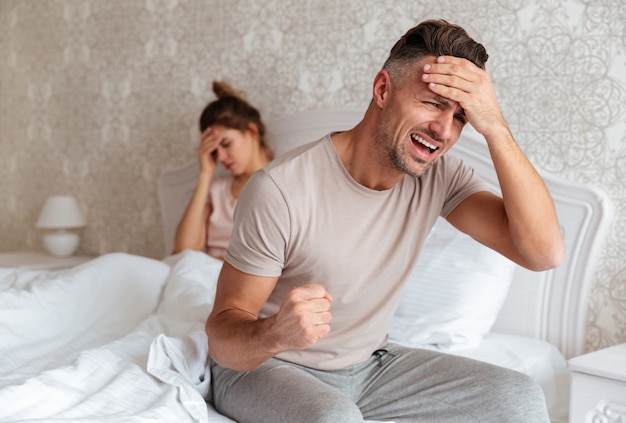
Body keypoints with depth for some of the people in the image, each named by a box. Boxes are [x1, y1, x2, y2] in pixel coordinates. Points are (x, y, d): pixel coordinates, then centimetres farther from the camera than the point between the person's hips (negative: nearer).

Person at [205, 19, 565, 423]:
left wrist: (495, 128, -29)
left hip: (369, 365, 5)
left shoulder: (439, 177, -10)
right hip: (262, 367, -5)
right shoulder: (280, 190, -26)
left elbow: (544, 252, -21)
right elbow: (222, 336, -20)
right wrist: (275, 334, -45)